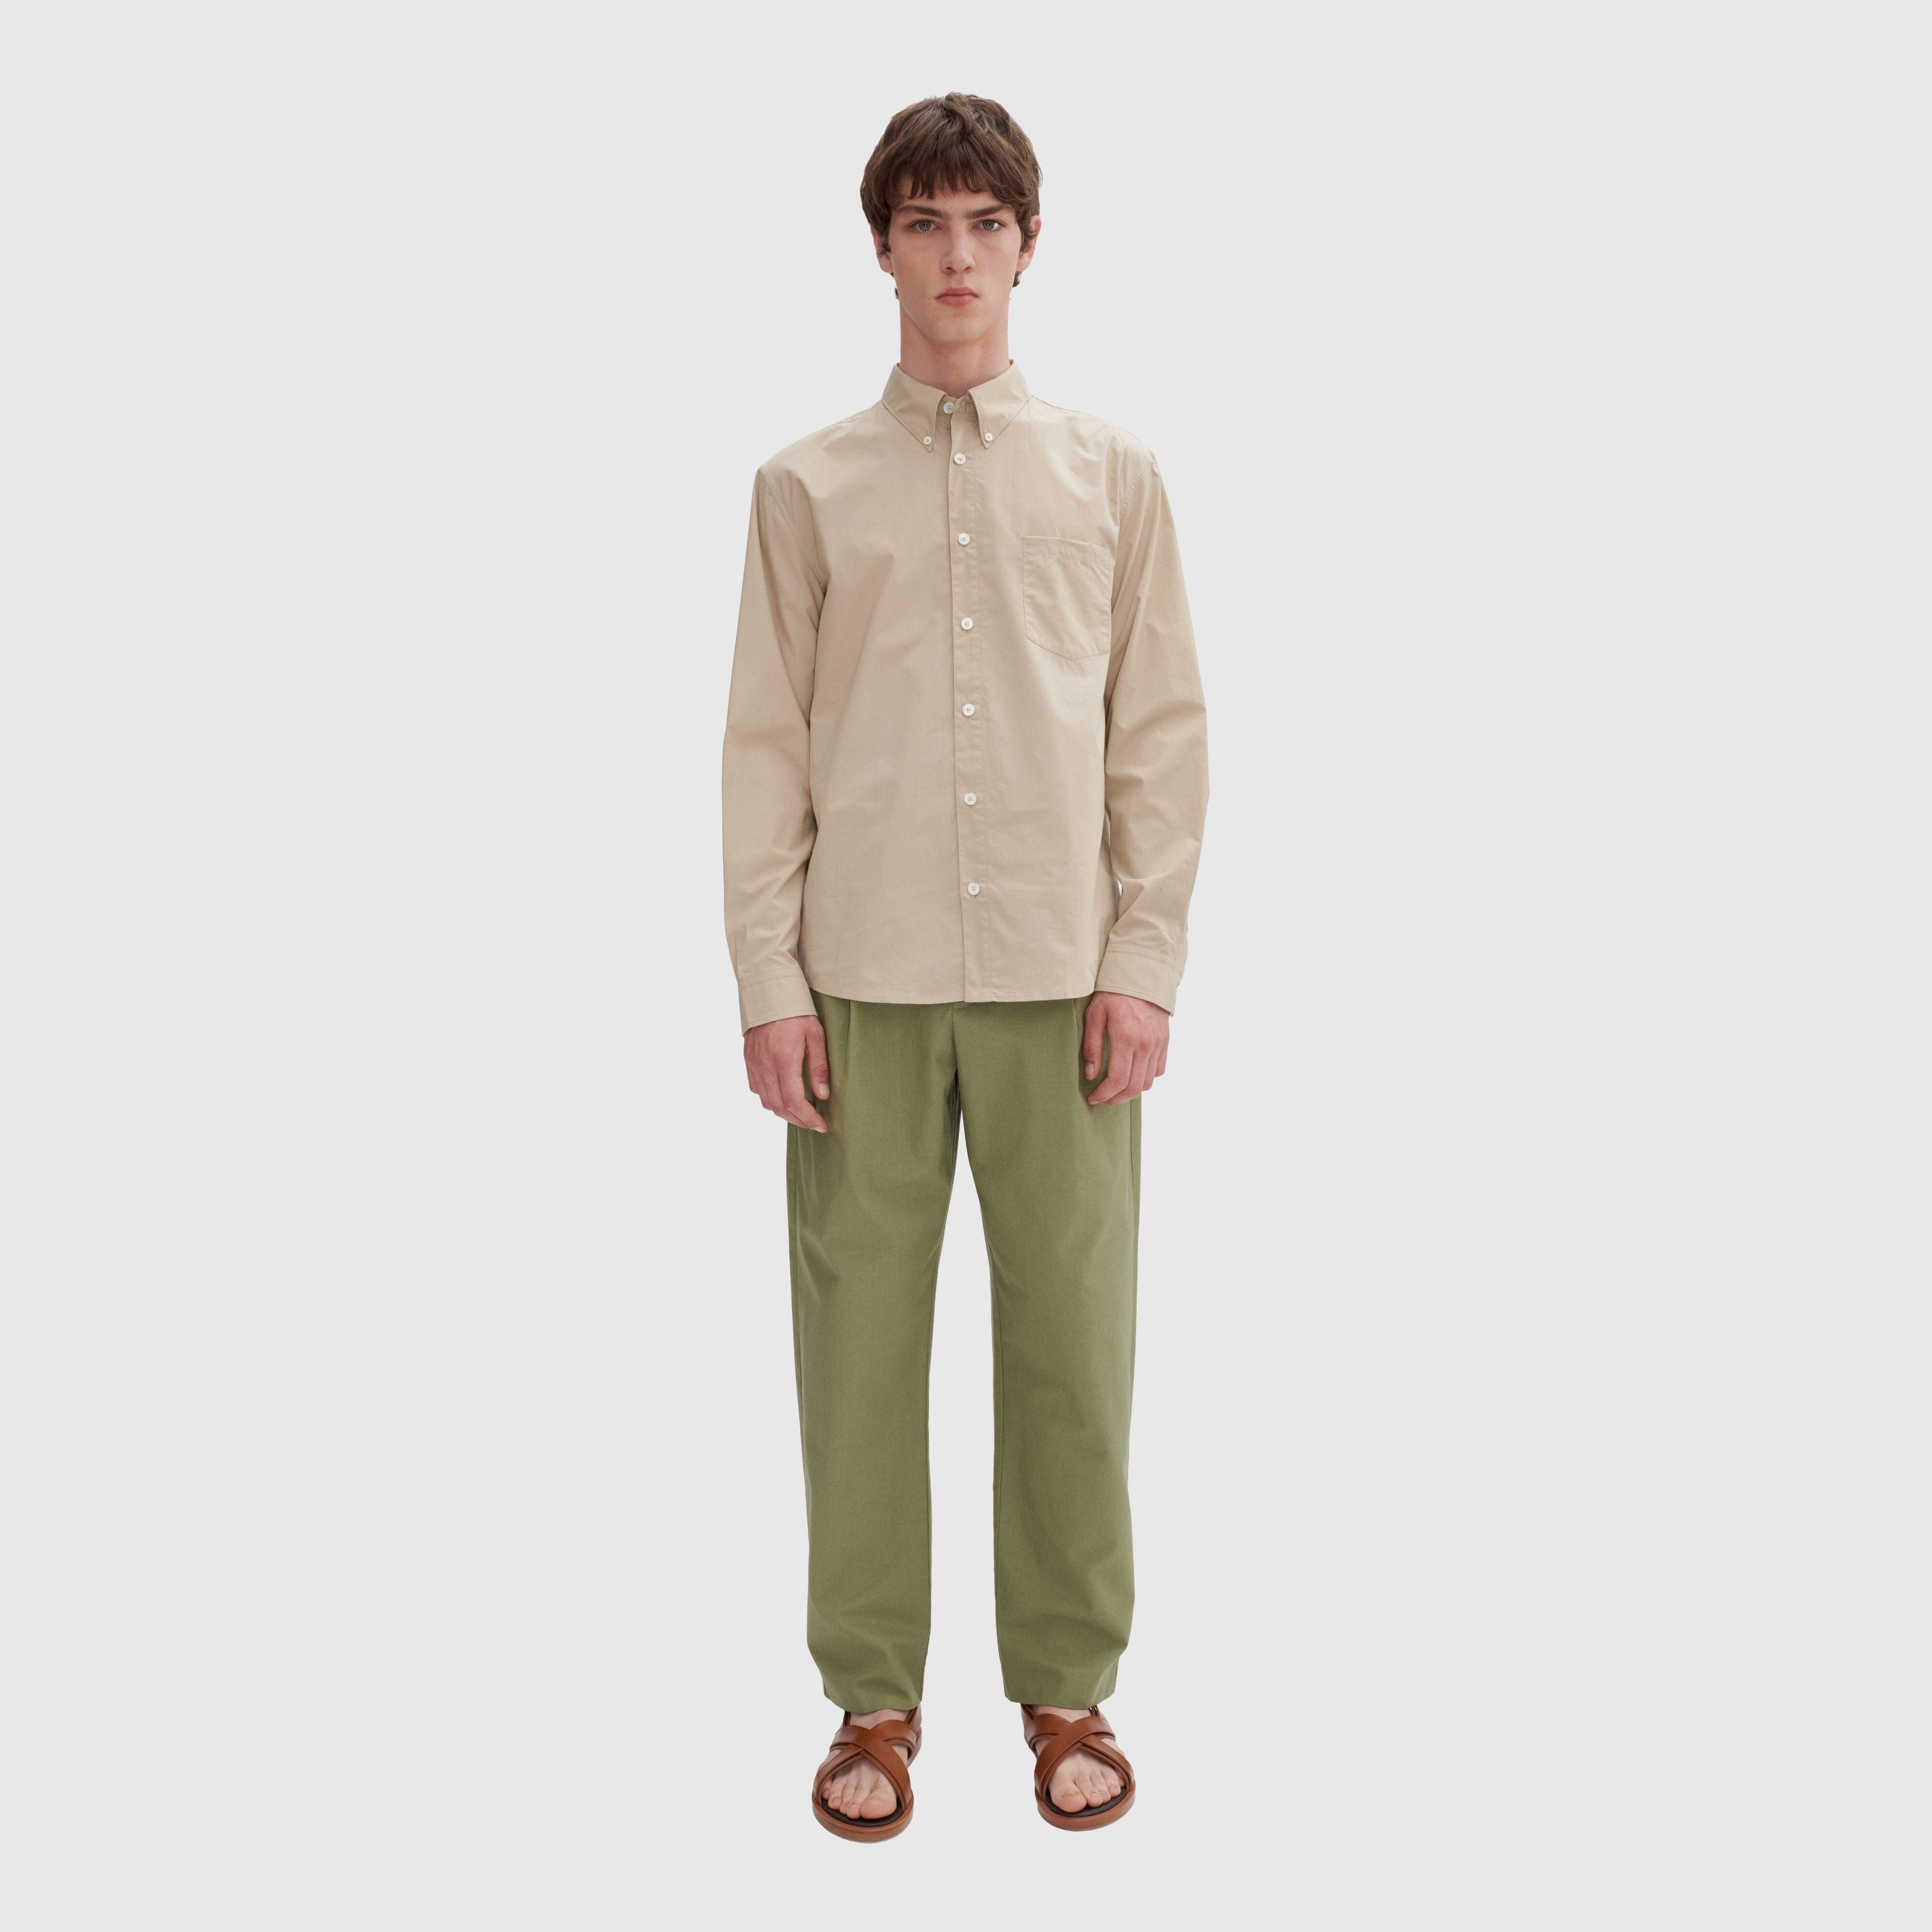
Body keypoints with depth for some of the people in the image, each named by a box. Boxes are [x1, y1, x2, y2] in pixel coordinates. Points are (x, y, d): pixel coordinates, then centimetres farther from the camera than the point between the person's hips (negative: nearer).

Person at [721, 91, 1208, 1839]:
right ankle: (874, 1692, 19)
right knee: (861, 1332, 4)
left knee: (1072, 1336, 4)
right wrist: (769, 983, -2)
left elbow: (1164, 732, 6)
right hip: (864, 975, 0)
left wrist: (1145, 962, -2)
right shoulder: (808, 485, 7)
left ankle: (1070, 1682, 21)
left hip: (1059, 972, 0)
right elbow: (768, 747, 5)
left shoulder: (1112, 476, 8)